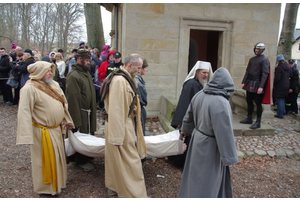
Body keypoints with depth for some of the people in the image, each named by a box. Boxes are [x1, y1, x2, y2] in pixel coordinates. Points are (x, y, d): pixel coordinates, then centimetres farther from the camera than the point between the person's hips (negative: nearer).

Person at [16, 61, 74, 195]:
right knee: (46, 158, 8)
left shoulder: (54, 84, 6)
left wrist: (67, 120, 14)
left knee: (57, 155, 21)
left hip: (56, 129, 7)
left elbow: (62, 103, 14)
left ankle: (58, 179, 42)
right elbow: (24, 112, -21)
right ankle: (46, 187, 28)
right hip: (42, 132, -7)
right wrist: (27, 136, -25)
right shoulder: (29, 88, -17)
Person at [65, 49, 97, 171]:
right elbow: (73, 98, -22)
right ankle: (81, 161, 20)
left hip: (89, 112, 9)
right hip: (80, 112, -9)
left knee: (89, 134, 18)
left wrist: (93, 111, 19)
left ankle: (87, 158, 35)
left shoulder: (86, 73, 12)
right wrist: (76, 119, -23)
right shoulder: (73, 76, -19)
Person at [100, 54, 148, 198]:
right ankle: (133, 193, 15)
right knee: (129, 159, 1)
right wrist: (117, 135, -25)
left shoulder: (126, 78, 9)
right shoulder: (119, 80, -22)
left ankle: (114, 186, 38)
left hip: (125, 122, 10)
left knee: (117, 158, 21)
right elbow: (115, 109, -26)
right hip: (120, 125, -10)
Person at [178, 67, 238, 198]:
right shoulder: (221, 102, -29)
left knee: (195, 172, 27)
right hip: (210, 146, -8)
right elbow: (224, 133, -26)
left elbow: (189, 116, 10)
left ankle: (187, 195, 47)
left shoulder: (199, 95, -6)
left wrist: (186, 129, 29)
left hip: (197, 139, 8)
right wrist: (229, 157, -15)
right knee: (208, 178, 12)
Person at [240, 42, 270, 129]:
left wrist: (261, 87, -18)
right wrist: (244, 82, 10)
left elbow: (265, 74, -12)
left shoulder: (264, 60, -6)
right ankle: (249, 119, 24)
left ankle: (258, 122, 5)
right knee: (249, 101, 12)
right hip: (249, 84, 7)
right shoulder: (252, 59, 14)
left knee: (258, 103, -2)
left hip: (257, 85, -7)